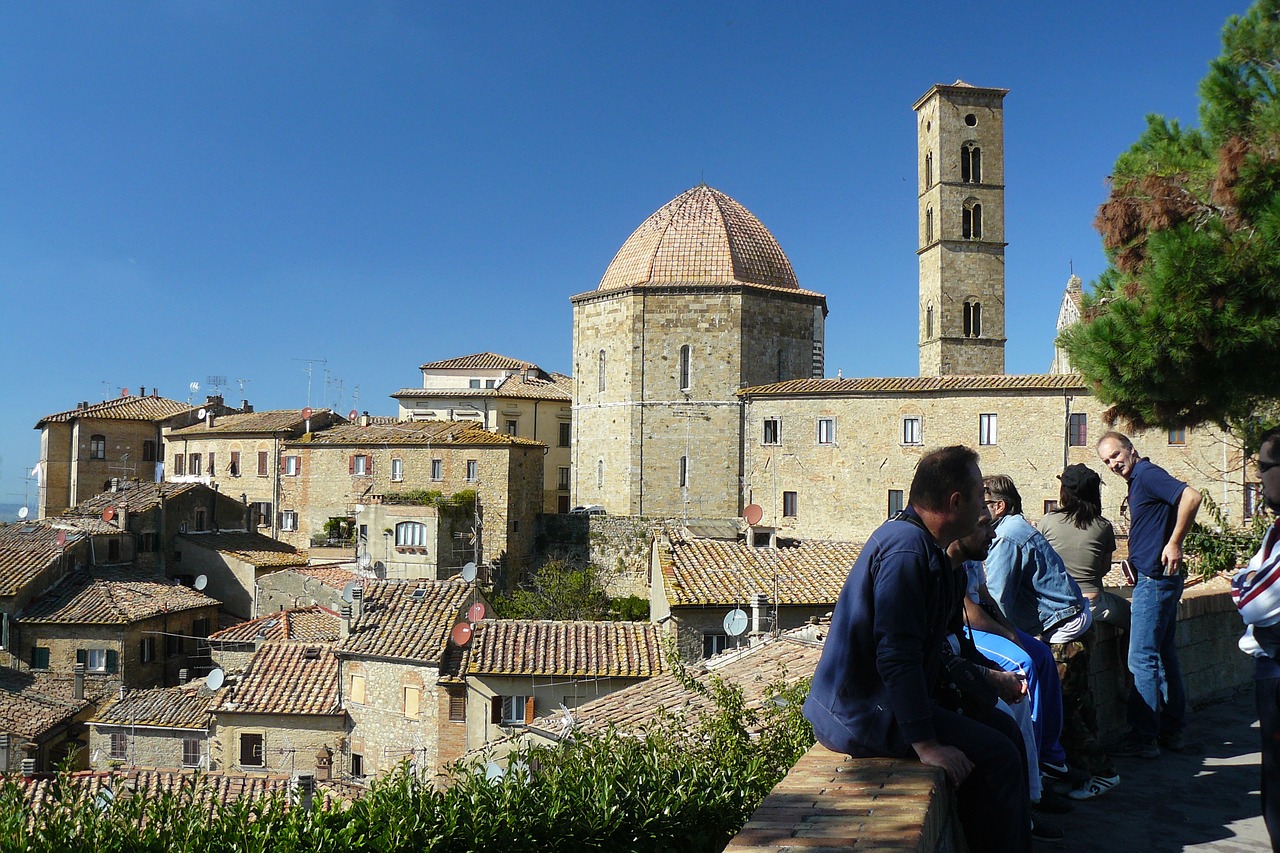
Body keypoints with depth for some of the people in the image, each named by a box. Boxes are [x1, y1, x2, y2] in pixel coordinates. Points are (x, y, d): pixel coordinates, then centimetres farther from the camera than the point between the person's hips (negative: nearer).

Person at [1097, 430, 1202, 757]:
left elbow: (1191, 497, -28)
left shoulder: (1147, 474, -14)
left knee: (1142, 660, -6)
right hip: (1157, 580, 11)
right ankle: (1171, 731, 24)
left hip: (1154, 579, -11)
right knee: (1164, 655, 15)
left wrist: (1174, 544, -24)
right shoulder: (1139, 480, 16)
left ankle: (1143, 738, 0)